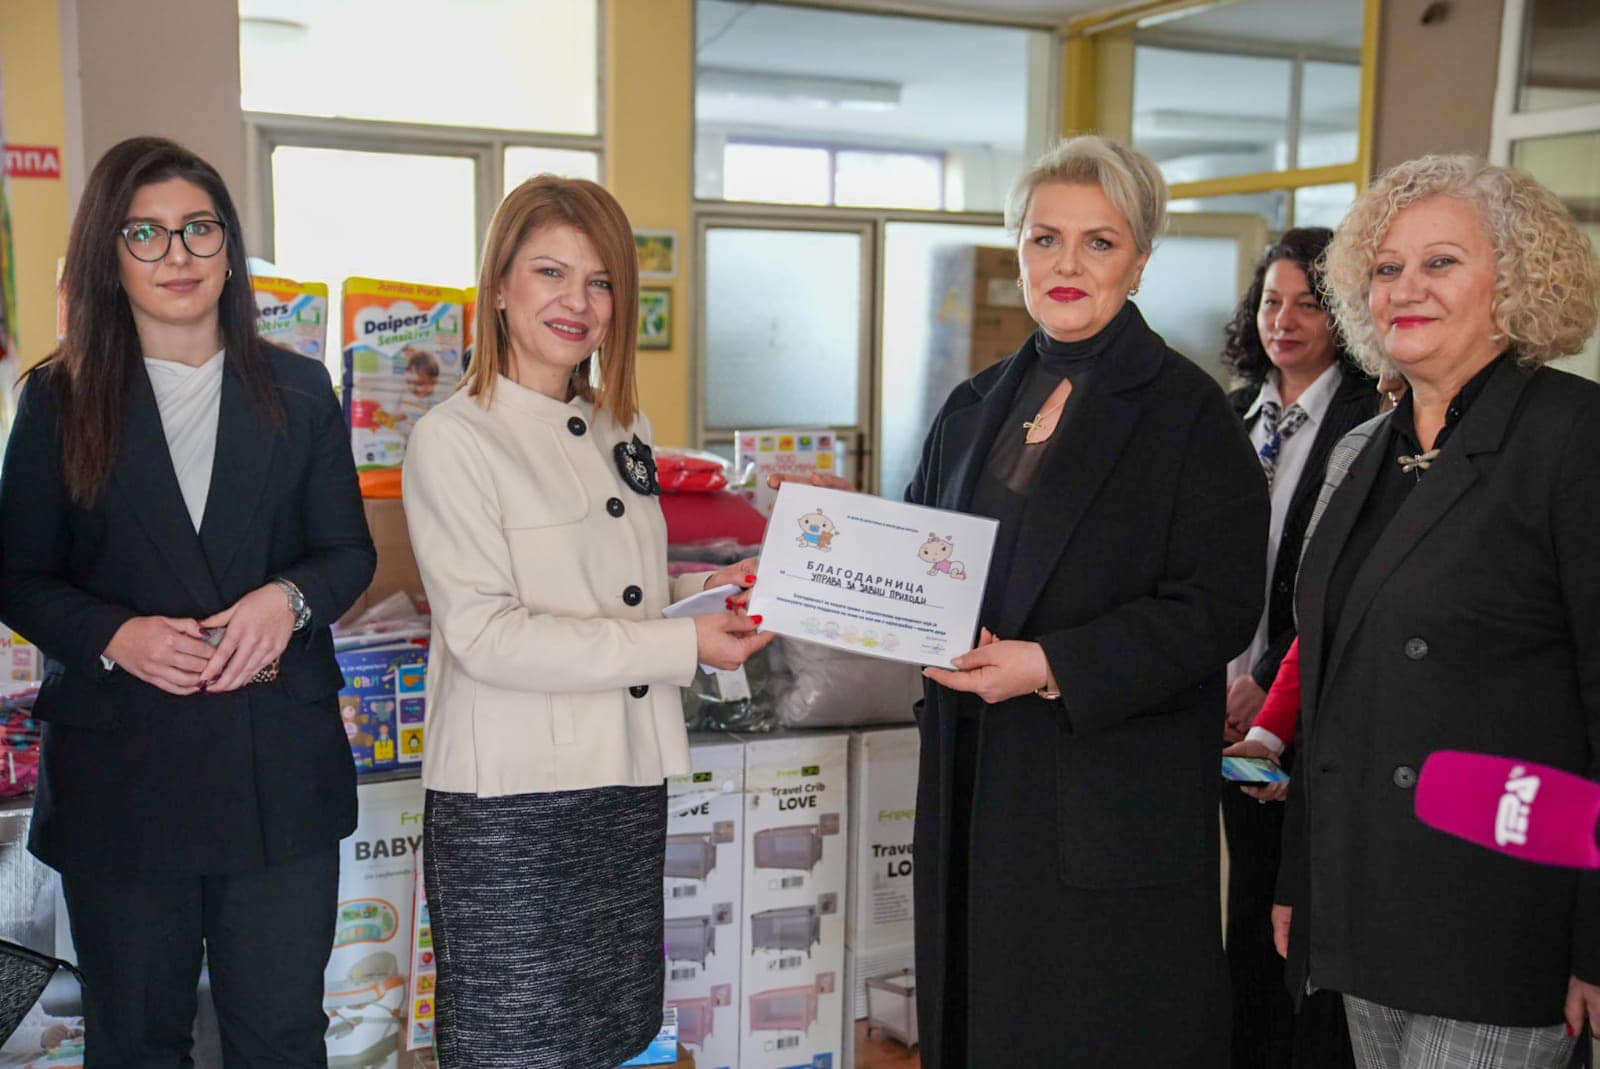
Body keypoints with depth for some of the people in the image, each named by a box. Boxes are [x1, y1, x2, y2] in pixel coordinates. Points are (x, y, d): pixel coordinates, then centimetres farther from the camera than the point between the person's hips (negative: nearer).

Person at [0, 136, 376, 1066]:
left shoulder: (298, 390, 5)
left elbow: (350, 551, 7)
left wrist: (289, 598, -15)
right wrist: (114, 635, -16)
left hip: (281, 767, 1)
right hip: (118, 770, 0)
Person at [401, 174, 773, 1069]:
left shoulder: (622, 431, 11)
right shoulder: (455, 438, -10)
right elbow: (484, 633, -18)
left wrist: (704, 592, 0)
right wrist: (681, 645, -19)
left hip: (628, 784, 7)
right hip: (512, 803, -6)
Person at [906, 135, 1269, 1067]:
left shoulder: (1188, 413, -7)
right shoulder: (977, 406, 11)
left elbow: (1215, 610, -13)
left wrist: (1051, 667, -22)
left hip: (1113, 803, -5)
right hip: (975, 784, 6)